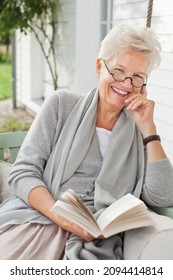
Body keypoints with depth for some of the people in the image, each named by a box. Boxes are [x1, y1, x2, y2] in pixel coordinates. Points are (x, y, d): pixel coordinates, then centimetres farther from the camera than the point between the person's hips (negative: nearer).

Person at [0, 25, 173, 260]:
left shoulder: (139, 133, 11)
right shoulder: (62, 105, 5)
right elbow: (23, 173, -1)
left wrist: (148, 127, -3)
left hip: (95, 240, 2)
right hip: (36, 220, -1)